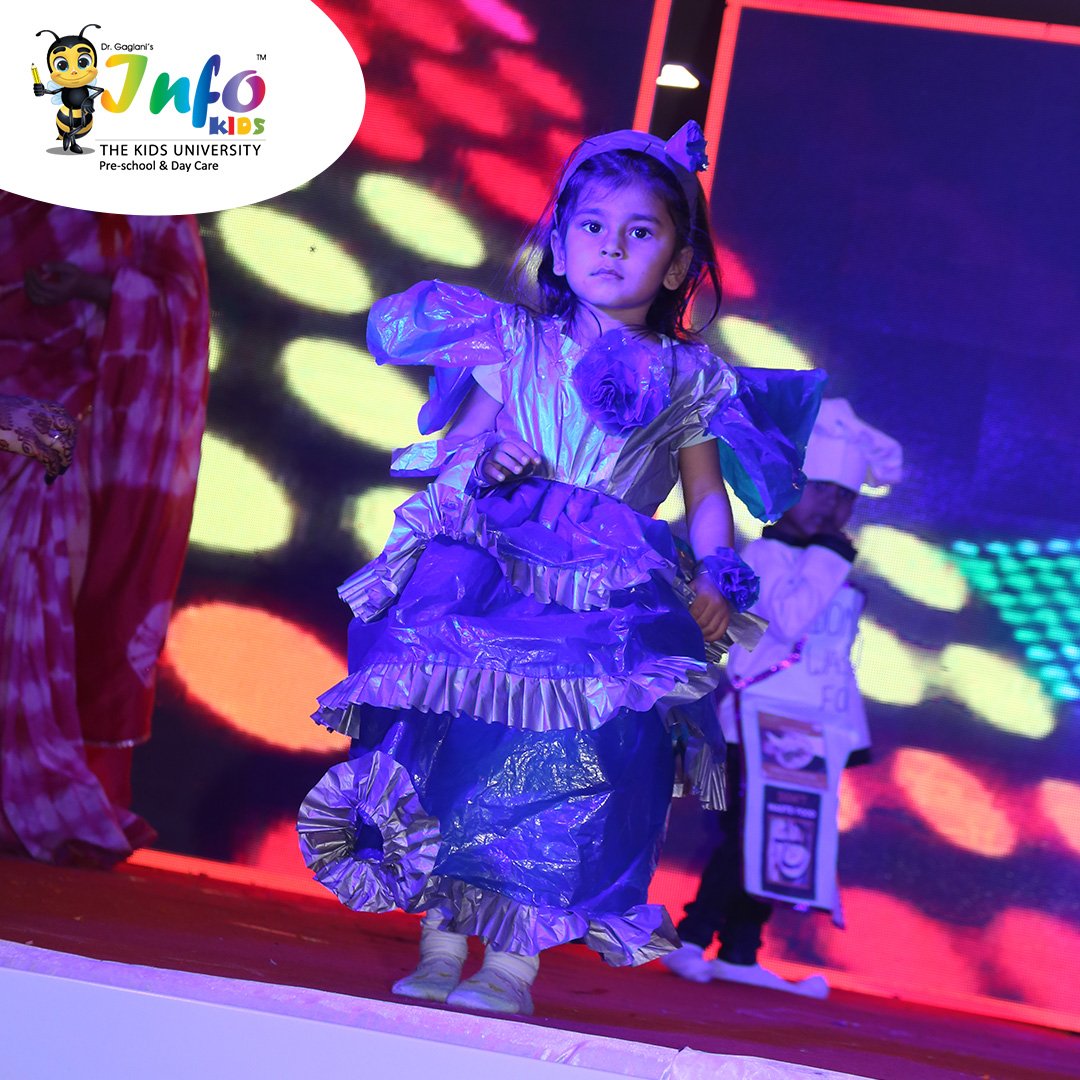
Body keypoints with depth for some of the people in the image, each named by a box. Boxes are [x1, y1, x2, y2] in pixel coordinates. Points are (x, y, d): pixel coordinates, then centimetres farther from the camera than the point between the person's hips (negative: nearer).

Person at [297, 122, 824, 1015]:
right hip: (490, 573, 1)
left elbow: (707, 494, 15)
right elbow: (457, 446, 12)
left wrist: (716, 579, -1)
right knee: (456, 737, -14)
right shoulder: (516, 344, 14)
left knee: (570, 758, -16)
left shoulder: (687, 379, 14)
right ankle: (439, 947, -2)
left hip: (609, 597, 0)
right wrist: (482, 460, -11)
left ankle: (514, 959, -7)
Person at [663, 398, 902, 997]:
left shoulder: (831, 574, 19)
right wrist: (826, 558, -17)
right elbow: (789, 618, -24)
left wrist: (853, 729, 18)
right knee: (743, 839, -9)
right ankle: (692, 940, 0)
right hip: (761, 726, -8)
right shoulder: (765, 554, -6)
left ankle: (739, 952, 11)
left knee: (780, 845, 6)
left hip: (814, 735, 8)